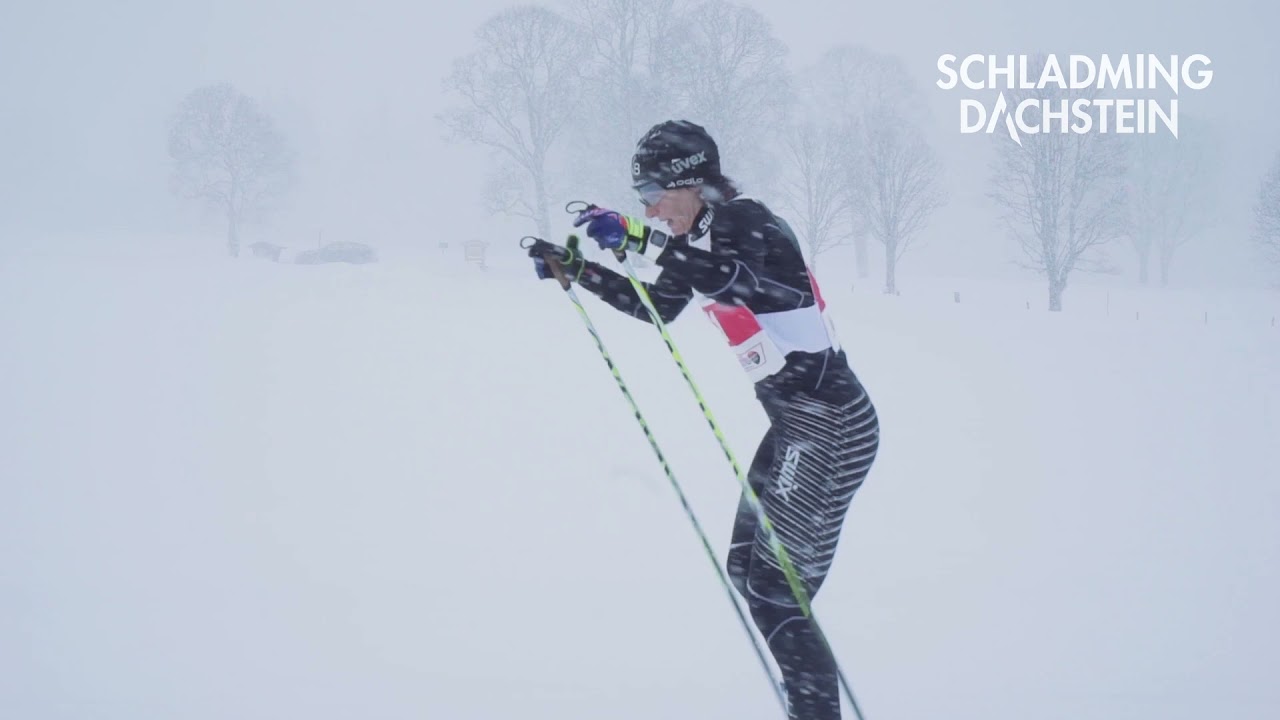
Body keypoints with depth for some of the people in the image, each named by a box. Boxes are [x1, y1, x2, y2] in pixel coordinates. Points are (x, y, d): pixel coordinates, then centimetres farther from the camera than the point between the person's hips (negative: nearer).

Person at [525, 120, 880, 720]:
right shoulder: (700, 240, 11)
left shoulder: (744, 223, -15)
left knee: (775, 593, -10)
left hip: (833, 424, -10)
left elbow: (726, 278, -38)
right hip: (797, 422, 10)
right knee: (745, 569, 15)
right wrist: (577, 270, 21)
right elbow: (657, 307, 28)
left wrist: (638, 238, -37)